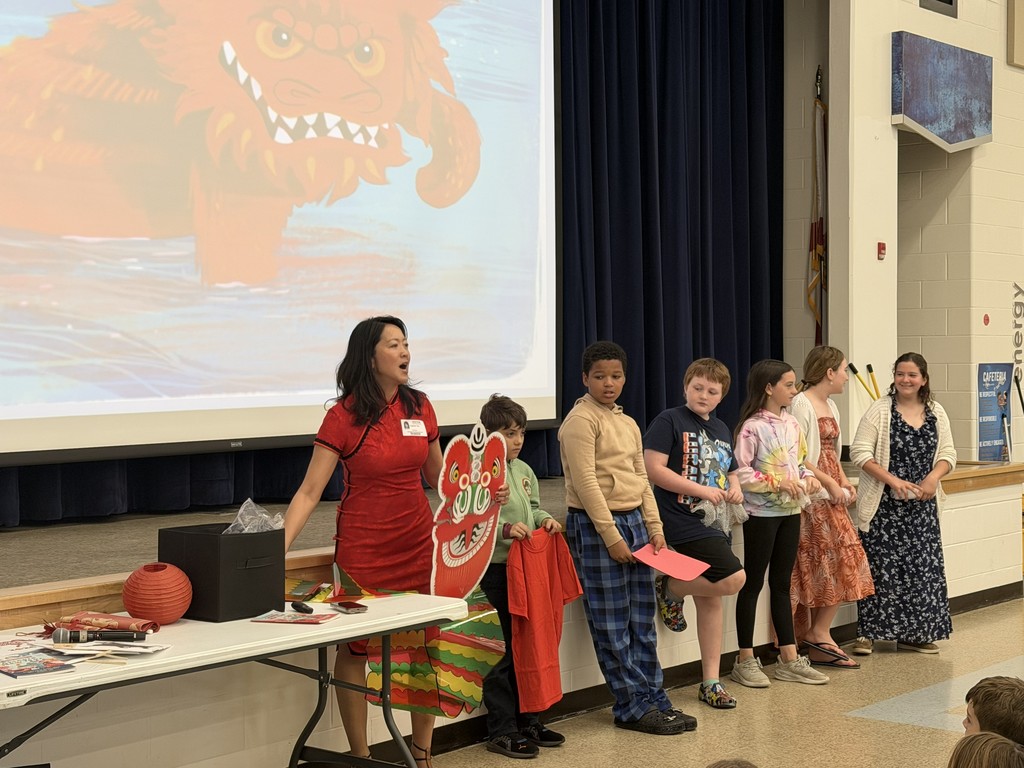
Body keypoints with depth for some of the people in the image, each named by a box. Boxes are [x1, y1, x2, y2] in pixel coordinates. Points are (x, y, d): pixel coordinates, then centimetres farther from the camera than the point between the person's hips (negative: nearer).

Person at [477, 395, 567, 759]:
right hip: (497, 569, -8)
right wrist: (506, 529, -29)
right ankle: (501, 730, 4)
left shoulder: (523, 470, 12)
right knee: (514, 647, -6)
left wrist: (545, 520, 5)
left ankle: (526, 719, 24)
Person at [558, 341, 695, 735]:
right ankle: (632, 707, 6)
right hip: (596, 527, -8)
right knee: (612, 624, 0)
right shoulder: (580, 420, -9)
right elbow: (586, 483, -15)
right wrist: (612, 537, -17)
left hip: (634, 521, 8)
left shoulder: (628, 424, 15)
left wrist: (654, 528, 8)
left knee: (642, 618, 10)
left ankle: (654, 699, 17)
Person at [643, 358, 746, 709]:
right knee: (733, 578, -21)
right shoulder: (669, 421, -7)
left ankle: (710, 682, 16)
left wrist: (734, 487, 5)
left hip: (714, 522, 8)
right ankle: (669, 587, 3)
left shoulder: (721, 429, 17)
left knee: (710, 599, 10)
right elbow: (653, 468, -15)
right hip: (684, 520, -8)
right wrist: (701, 490, -17)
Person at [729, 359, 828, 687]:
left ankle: (789, 658, 17)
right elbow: (741, 473, -16)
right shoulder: (752, 427, -12)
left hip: (790, 512, 7)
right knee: (753, 584, 2)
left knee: (782, 583, 12)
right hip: (762, 512, -7)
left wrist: (808, 478, -3)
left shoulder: (792, 424, 9)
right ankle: (745, 660, 9)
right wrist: (778, 482, -21)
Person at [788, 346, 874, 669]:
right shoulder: (801, 404, -11)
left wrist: (845, 483, 6)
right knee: (839, 560, -10)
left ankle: (815, 636, 8)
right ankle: (820, 634, -3)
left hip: (831, 495, 9)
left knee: (840, 563, 5)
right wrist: (830, 483, -15)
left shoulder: (829, 406, 18)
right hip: (812, 494, -9)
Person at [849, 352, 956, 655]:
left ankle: (914, 634, 16)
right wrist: (892, 480, -18)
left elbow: (948, 454, 11)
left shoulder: (936, 413, 9)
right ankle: (868, 633, 4)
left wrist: (933, 477, -10)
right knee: (880, 566, -5)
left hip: (922, 505, 4)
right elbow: (860, 453, -9)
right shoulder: (879, 410, -4)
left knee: (922, 567, 5)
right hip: (885, 504, -4)